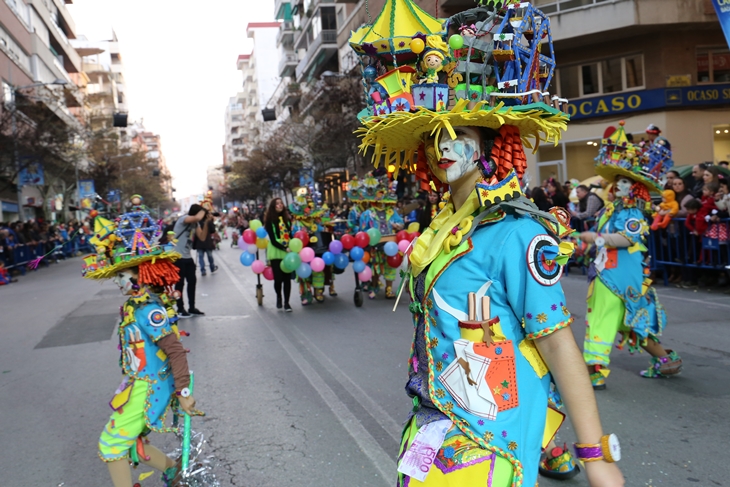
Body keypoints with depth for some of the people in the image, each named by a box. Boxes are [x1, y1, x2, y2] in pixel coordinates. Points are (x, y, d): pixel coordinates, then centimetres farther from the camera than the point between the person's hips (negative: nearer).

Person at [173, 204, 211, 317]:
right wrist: (203, 211, -15)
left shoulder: (196, 223, 9)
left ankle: (192, 308, 22)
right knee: (180, 283, 0)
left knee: (192, 281, 11)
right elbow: (197, 217, -36)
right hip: (177, 256, -8)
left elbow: (202, 238, 1)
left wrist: (206, 222, -6)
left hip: (187, 257, 8)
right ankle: (180, 309, 12)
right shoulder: (183, 219, -16)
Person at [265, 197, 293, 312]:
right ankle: (279, 297, 26)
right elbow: (273, 240, -10)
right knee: (278, 278, -2)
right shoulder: (270, 221, -5)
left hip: (288, 252, 3)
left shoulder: (287, 218, 7)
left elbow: (290, 235, 10)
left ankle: (286, 302, 11)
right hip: (276, 253, -3)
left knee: (287, 278, 2)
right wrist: (285, 248, -20)